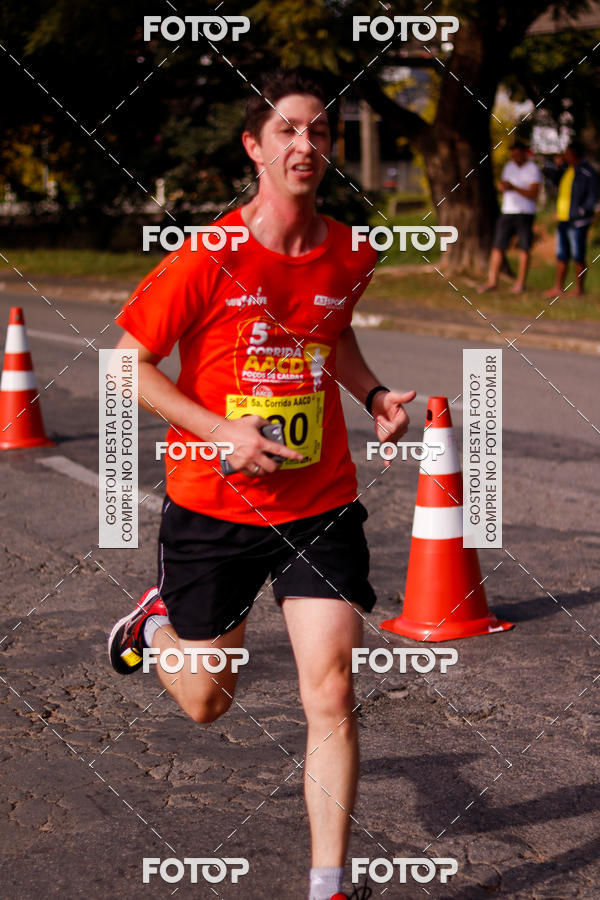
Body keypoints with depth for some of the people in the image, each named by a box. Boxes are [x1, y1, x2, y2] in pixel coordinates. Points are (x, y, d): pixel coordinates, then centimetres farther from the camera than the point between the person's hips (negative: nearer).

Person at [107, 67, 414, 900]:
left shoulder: (351, 255, -2)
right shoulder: (207, 259, -15)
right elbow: (129, 363, -8)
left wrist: (373, 394, 1)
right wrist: (223, 430, -20)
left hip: (320, 504, 2)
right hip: (212, 506, -2)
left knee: (330, 692, -9)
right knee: (206, 703, 15)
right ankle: (158, 621, 50)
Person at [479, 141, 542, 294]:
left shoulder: (533, 170, -5)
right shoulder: (509, 166, 13)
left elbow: (533, 194, -13)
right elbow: (502, 185, 16)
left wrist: (514, 188, -22)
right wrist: (502, 185, -8)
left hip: (525, 214, -5)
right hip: (507, 211, 5)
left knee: (524, 249, -2)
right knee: (497, 246, -2)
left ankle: (520, 283, 5)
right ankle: (492, 281, -1)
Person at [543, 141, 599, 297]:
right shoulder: (566, 169, 12)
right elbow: (549, 173, 25)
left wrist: (579, 214, -19)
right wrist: (556, 164, 5)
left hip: (577, 221, -8)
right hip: (562, 220, 8)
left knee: (577, 256, -3)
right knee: (561, 255, 9)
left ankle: (579, 288, 5)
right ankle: (558, 287, 13)